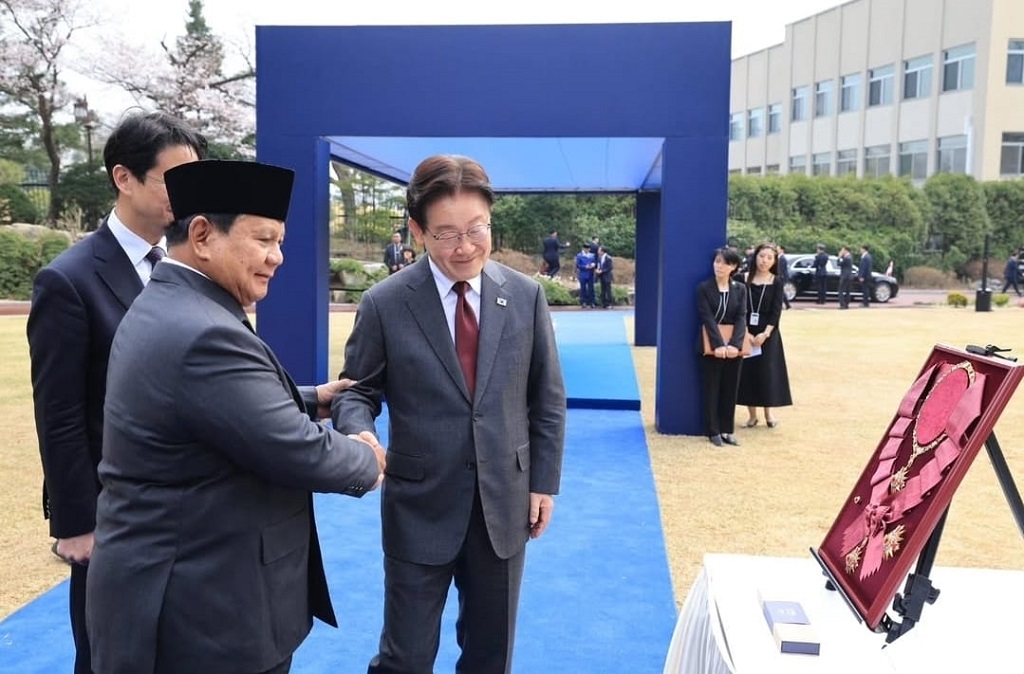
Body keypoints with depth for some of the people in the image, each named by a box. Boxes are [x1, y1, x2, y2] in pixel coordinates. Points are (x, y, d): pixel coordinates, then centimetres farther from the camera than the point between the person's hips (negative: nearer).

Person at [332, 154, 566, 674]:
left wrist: (544, 481, 4)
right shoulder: (384, 304, -8)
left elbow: (547, 398, 5)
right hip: (419, 506, -2)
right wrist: (359, 435, -24)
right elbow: (356, 391, -2)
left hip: (504, 503, 2)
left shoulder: (526, 296, -1)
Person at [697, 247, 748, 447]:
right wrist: (718, 344, -24)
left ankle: (727, 430, 18)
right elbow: (707, 318, -12)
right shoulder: (704, 288, -4)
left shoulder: (740, 289, 5)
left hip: (734, 347, 3)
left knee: (731, 390, 8)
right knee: (712, 390, 4)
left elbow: (741, 318, -3)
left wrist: (735, 344, -19)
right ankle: (713, 431, 12)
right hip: (711, 347, -3)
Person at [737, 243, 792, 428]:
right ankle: (752, 414, 12)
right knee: (747, 372, 2)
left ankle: (768, 413, 15)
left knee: (767, 371, 0)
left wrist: (765, 333, -16)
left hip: (768, 333, -1)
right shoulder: (745, 279, 2)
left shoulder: (777, 282, 1)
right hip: (746, 332, 1)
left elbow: (776, 310, -5)